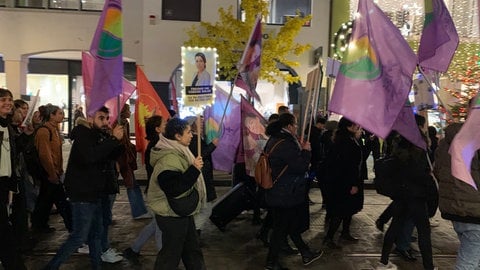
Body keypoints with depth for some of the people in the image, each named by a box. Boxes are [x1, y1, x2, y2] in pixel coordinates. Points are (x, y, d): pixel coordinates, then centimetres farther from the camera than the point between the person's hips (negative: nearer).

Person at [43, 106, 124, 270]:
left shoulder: (100, 135, 10)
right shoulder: (83, 135, -14)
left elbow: (112, 156, 10)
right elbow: (89, 156, -32)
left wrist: (119, 141, -9)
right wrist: (113, 139, -30)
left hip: (94, 194, 8)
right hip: (83, 195, -8)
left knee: (97, 233, 16)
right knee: (79, 236, -5)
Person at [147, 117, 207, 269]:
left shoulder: (178, 152, 8)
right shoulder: (168, 158, -25)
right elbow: (175, 189, -32)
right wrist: (194, 169, -28)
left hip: (182, 212, 10)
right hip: (172, 215, -10)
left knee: (192, 249, 21)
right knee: (171, 254, 5)